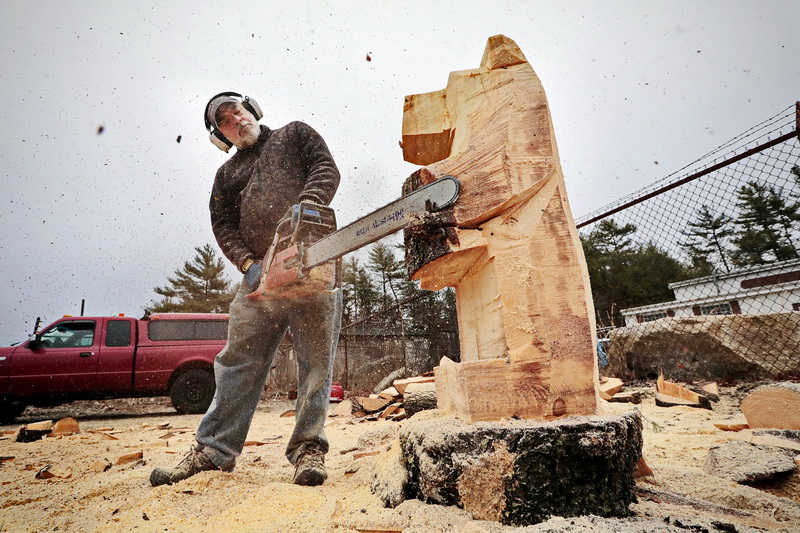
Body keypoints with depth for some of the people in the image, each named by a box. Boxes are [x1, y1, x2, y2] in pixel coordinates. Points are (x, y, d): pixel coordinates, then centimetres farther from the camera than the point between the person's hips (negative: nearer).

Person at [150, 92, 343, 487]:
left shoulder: (295, 134, 20)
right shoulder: (226, 175, 25)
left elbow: (326, 169, 3)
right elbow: (224, 227, 11)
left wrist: (306, 203, -18)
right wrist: (248, 264, -8)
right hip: (261, 274, 3)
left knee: (316, 359, -3)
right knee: (238, 361, 3)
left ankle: (308, 448, 5)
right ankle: (214, 449, 14)